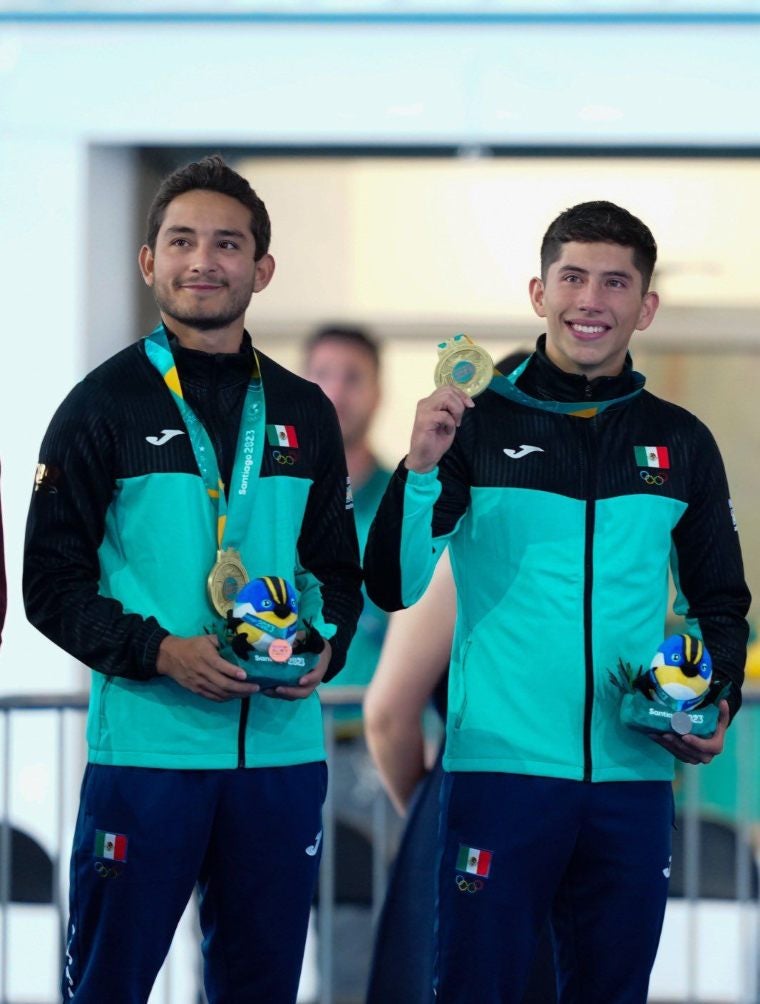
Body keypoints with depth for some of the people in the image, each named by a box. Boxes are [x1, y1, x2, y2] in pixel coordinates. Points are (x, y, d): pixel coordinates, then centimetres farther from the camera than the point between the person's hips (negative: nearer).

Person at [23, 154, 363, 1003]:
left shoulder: (304, 414, 13)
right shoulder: (104, 407, 0)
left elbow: (336, 568, 18)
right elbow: (53, 583, -2)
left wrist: (324, 647, -4)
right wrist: (160, 653, -17)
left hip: (283, 749, 4)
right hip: (145, 744, -4)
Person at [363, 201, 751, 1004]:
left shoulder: (681, 443, 9)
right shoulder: (478, 424, 1)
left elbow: (719, 603, 18)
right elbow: (394, 589, -4)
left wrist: (718, 703, 0)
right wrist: (421, 469, -18)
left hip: (634, 779, 3)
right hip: (500, 766, -3)